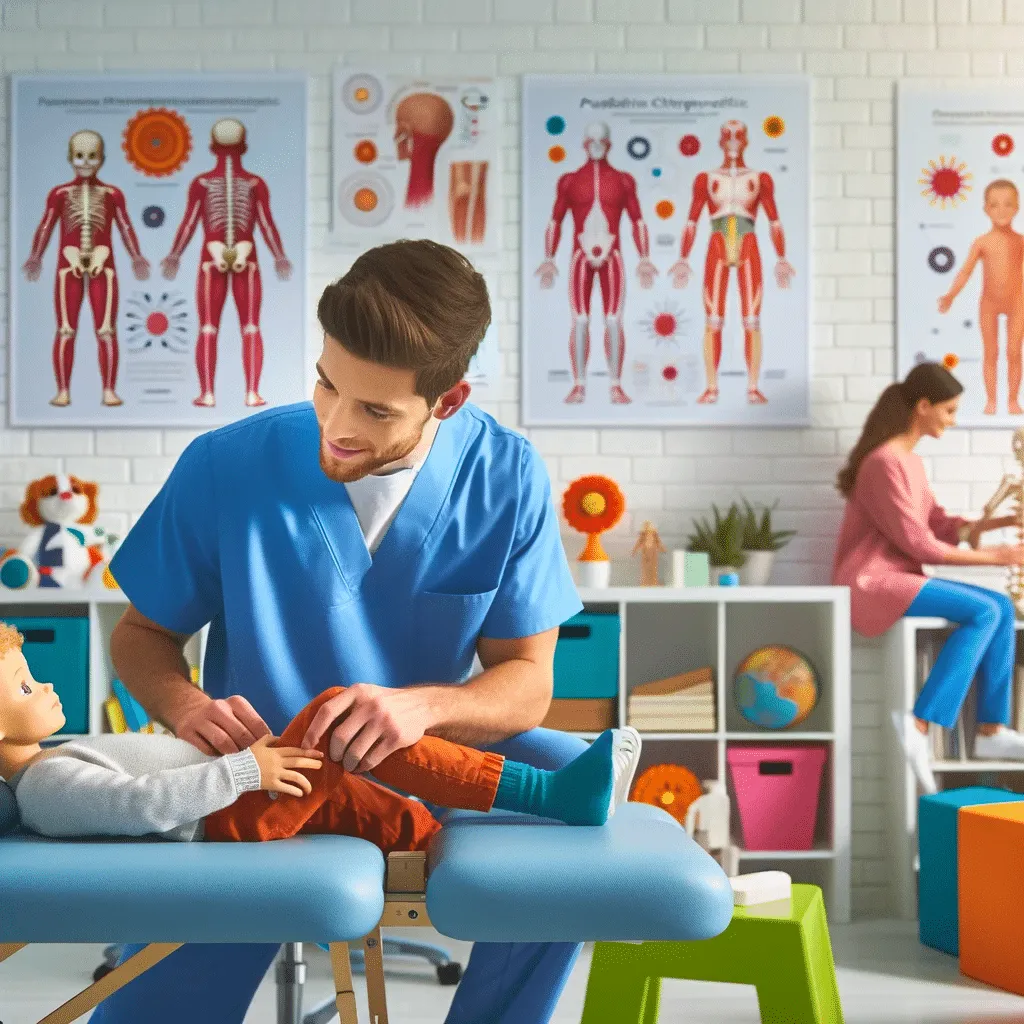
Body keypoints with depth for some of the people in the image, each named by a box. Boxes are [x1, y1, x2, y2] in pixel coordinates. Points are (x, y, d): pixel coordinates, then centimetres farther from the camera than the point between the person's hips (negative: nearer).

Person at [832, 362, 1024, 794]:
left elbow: (940, 525, 12)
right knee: (983, 611, -21)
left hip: (897, 579, 9)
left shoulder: (909, 462, 15)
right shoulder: (884, 464, -16)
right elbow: (919, 543, -17)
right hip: (871, 584, -9)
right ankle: (919, 724, -23)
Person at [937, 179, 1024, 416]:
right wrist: (951, 295, -19)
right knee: (990, 353, 7)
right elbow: (966, 271, -8)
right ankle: (990, 400, 14)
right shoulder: (982, 242, -6)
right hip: (989, 303, 0)